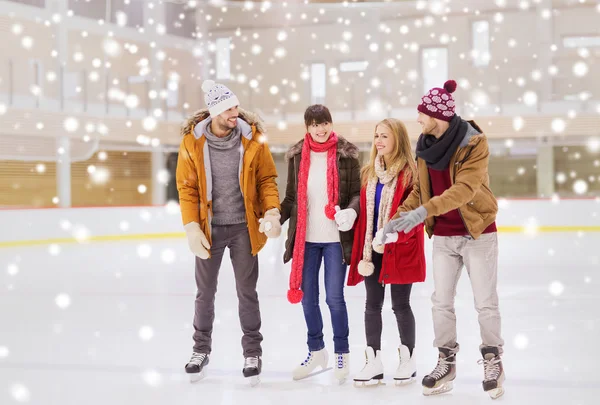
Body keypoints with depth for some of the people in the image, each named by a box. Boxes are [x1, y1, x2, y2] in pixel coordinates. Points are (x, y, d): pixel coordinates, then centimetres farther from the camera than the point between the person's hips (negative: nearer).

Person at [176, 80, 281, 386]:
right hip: (209, 228, 0)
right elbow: (187, 188, -5)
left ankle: (252, 351, 23)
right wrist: (192, 228, -11)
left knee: (247, 292, 9)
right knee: (205, 292, 13)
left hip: (243, 228, 0)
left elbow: (267, 180, -2)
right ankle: (201, 349, 31)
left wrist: (271, 212, -16)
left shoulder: (252, 139, -8)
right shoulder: (192, 142, -9)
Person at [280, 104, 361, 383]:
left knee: (334, 298, 1)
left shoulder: (346, 154, -4)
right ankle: (316, 352, 28)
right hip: (306, 238, 3)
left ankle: (341, 354, 18)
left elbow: (357, 192, -2)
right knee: (307, 296, 11)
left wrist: (351, 212, -22)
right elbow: (292, 197, 9)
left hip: (335, 238, -3)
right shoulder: (297, 155, 4)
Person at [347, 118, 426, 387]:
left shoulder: (410, 173, -10)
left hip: (400, 250, -5)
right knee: (373, 304, 8)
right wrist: (363, 250, 4)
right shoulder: (369, 173, 8)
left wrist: (393, 232, -26)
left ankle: (408, 360, 20)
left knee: (400, 305, 5)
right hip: (372, 249, 5)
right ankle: (374, 362, 16)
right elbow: (364, 212, 9)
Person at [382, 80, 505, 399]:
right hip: (443, 236, 5)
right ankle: (446, 362, 20)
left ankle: (493, 362, 17)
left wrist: (424, 211, -36)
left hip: (478, 232, -5)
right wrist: (400, 215, -7)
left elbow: (465, 188, -28)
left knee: (485, 302, 3)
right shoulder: (426, 145, 1)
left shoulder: (474, 142, -17)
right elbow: (420, 189, 8)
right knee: (441, 301, 7)